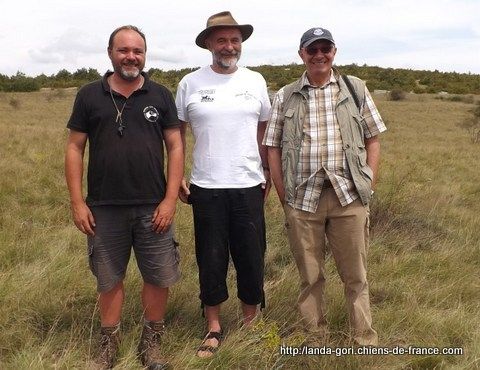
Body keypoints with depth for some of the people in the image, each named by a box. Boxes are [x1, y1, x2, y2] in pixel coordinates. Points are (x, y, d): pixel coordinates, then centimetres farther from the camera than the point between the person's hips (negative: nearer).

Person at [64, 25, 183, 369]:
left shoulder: (161, 95, 3)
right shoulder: (90, 95, 3)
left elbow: (175, 147, 1)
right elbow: (75, 148, 4)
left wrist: (170, 199, -7)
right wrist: (77, 202, -3)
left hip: (152, 208, 0)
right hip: (104, 209, 0)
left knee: (159, 277, 7)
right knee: (109, 279, 12)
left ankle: (151, 342, 28)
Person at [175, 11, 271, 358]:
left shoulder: (255, 81, 5)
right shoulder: (190, 83, 0)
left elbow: (264, 130, 12)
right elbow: (176, 133, 6)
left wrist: (267, 169, 9)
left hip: (249, 186, 1)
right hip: (206, 188, -1)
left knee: (251, 257, 9)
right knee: (211, 260, 8)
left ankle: (251, 322, 28)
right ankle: (214, 327, 24)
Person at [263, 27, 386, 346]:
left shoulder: (356, 89, 8)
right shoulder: (285, 97, 7)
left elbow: (373, 140, 9)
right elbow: (273, 148, 7)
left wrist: (369, 185, 0)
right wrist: (284, 196, 1)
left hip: (349, 197, 0)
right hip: (302, 199, 1)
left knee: (356, 274, 8)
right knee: (310, 275, 12)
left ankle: (366, 340, 24)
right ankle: (316, 338, 28)